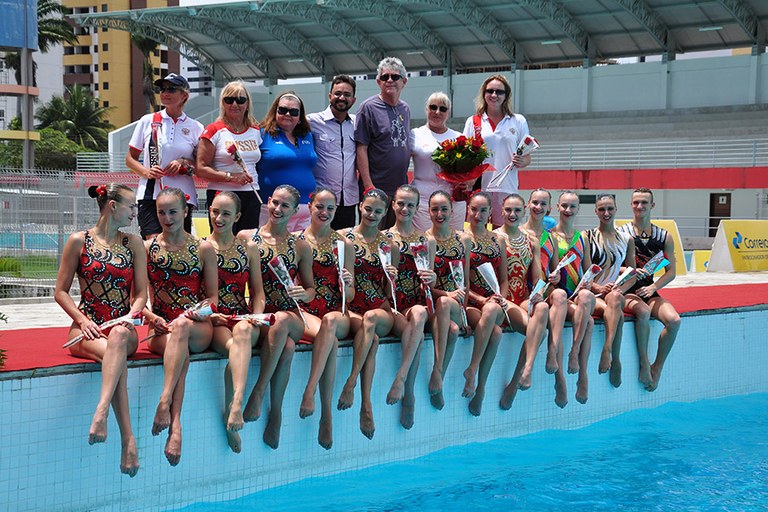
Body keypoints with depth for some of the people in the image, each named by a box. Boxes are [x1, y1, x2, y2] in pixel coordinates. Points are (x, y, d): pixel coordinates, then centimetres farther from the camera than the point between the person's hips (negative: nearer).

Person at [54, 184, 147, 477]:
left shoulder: (134, 244, 14)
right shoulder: (79, 241, 6)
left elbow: (141, 293, 12)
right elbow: (61, 291, 6)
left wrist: (130, 317, -9)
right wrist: (83, 319, -10)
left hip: (122, 327, 2)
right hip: (87, 328, -1)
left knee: (118, 338, -39)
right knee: (115, 355, -37)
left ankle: (101, 412, -57)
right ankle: (128, 439, -46)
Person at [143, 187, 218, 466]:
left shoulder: (203, 249, 10)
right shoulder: (147, 248, 11)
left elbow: (213, 298, 12)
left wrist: (197, 311, -10)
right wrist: (151, 316, -11)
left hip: (198, 329, 0)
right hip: (161, 328, 0)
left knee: (181, 327, -39)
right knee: (180, 350, -37)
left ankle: (164, 402, -50)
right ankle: (175, 425, -49)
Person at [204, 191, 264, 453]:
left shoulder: (248, 249, 17)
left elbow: (258, 292, 18)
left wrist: (256, 317, -1)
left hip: (243, 318, 1)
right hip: (213, 321, -1)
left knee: (243, 331, -38)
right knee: (234, 345, -37)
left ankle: (235, 404, -52)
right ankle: (234, 408, -46)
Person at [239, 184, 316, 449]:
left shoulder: (300, 247, 13)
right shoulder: (246, 237, 9)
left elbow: (311, 289, 18)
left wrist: (303, 293, -6)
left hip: (291, 316, 1)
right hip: (258, 315, -1)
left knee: (281, 321, -38)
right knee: (287, 347, -35)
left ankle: (259, 392, -31)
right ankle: (276, 413, -29)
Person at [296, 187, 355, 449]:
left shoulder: (344, 245, 13)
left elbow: (350, 297, 12)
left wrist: (346, 284, -10)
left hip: (337, 314, 1)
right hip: (304, 312, -1)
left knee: (330, 322, -39)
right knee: (330, 340, -36)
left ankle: (310, 392, -44)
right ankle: (327, 415, -39)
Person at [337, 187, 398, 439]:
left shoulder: (389, 246, 13)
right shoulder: (344, 237, 7)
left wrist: (392, 278, -7)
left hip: (380, 310, 1)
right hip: (350, 309, -1)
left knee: (370, 319, -37)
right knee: (370, 336, -35)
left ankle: (350, 384, -38)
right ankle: (366, 404, -39)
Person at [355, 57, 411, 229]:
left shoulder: (405, 109, 12)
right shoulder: (369, 107, -7)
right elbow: (361, 149, -12)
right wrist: (368, 186, -18)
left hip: (401, 187, 6)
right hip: (377, 188, -6)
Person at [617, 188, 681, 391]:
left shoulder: (664, 237, 8)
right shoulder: (620, 233, 0)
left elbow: (671, 272, 9)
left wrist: (653, 287, -8)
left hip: (649, 291, 3)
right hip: (626, 291, -3)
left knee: (674, 320, -23)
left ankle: (657, 367, -5)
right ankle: (644, 365, -21)